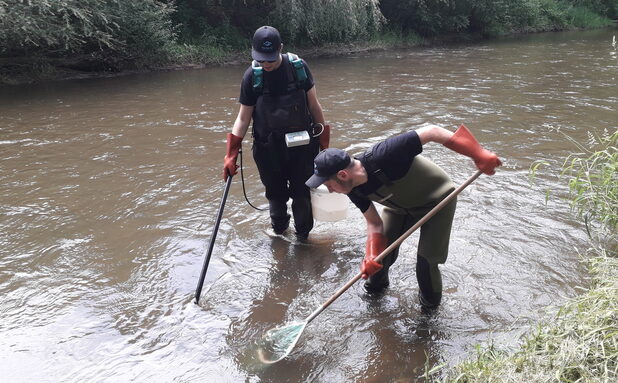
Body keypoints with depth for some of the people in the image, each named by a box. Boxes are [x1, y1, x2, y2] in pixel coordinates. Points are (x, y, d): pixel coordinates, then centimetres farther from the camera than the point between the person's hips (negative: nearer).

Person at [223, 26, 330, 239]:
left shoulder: (298, 67, -7)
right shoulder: (252, 76, -7)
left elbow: (314, 104, 2)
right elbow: (243, 117, -3)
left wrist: (323, 141, 4)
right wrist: (231, 154, -10)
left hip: (301, 144, 0)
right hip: (268, 147, 1)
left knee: (302, 193, 8)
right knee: (275, 193, 12)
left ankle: (303, 235, 30)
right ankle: (279, 230, 38)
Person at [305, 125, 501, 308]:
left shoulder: (383, 157, -41)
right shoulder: (354, 190, -18)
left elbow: (431, 132, -38)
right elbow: (374, 223, -8)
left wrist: (479, 155, -41)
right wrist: (371, 256, -26)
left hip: (436, 201, -5)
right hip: (400, 207, 6)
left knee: (426, 262, -6)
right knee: (383, 252, 6)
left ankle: (430, 303, 25)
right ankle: (376, 284, 39)